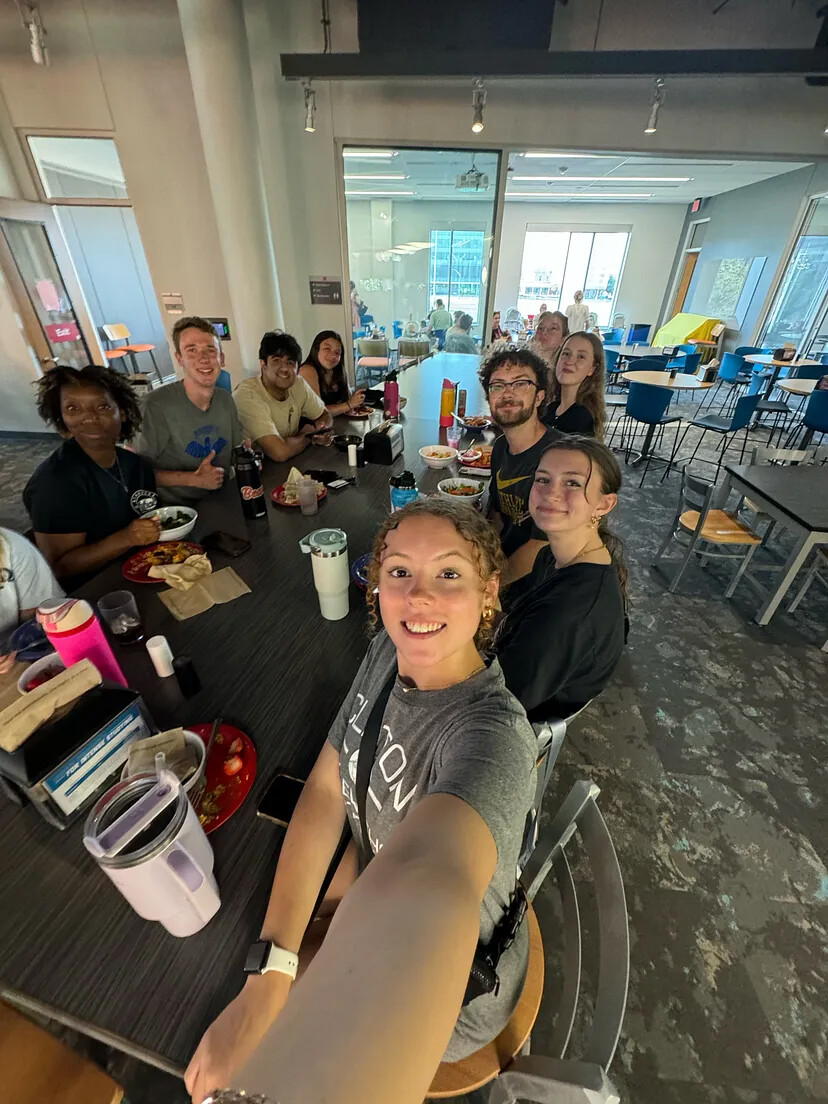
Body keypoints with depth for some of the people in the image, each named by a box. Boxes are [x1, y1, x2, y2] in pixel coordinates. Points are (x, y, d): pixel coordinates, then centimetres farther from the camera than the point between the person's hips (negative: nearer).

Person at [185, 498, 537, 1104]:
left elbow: (422, 880, -55)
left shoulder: (492, 734, -37)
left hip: (448, 987, -4)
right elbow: (325, 791, -14)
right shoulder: (389, 651, -16)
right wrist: (271, 971, -20)